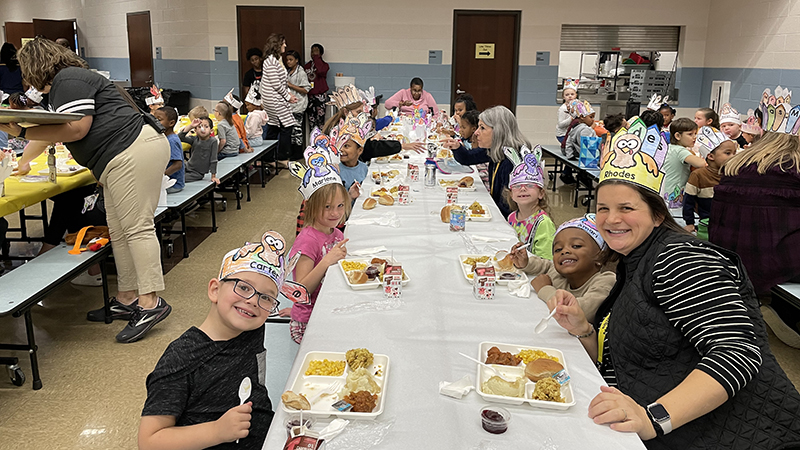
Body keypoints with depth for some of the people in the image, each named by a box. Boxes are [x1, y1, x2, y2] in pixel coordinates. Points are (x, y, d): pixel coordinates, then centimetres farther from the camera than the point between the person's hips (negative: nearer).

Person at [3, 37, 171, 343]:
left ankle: (150, 302, -14)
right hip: (120, 160, 11)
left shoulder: (68, 80, -5)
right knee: (118, 232, 9)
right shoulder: (65, 81, 27)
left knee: (137, 227, -14)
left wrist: (23, 132, -11)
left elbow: (77, 128, -17)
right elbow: (55, 132, 39)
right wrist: (25, 161, 49)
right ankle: (126, 299, 13)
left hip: (133, 153, -11)